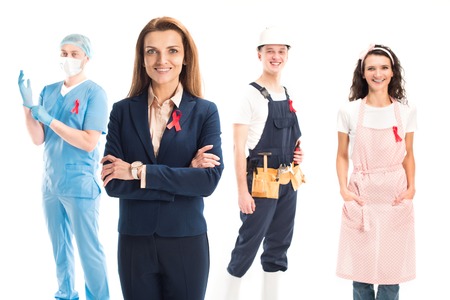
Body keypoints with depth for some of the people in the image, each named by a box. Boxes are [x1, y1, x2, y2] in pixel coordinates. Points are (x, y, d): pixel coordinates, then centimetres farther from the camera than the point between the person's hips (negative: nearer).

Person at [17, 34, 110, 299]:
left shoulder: (94, 93, -10)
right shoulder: (49, 91, 6)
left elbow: (89, 142, -18)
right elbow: (38, 139, 2)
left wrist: (50, 119, -19)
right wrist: (27, 104, -11)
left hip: (80, 185, -6)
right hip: (50, 183, 6)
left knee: (89, 249, 1)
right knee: (60, 246, 16)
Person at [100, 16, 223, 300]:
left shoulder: (205, 111, -2)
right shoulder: (122, 111, 0)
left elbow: (209, 180, -13)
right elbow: (113, 182, -9)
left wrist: (139, 171, -15)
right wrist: (184, 175, -16)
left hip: (187, 241, -1)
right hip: (134, 241, 1)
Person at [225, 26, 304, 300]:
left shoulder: (288, 96, 10)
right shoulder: (251, 94, -10)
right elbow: (239, 147, -13)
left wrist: (297, 154, 3)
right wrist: (242, 190, -17)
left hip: (289, 181, 7)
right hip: (262, 181, -7)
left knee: (280, 243, 12)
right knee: (249, 241, -1)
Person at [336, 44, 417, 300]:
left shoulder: (407, 111, 1)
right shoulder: (349, 111, -3)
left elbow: (408, 155, 10)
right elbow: (342, 155, 6)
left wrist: (411, 188, -3)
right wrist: (344, 189, -6)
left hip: (395, 198, 1)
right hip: (361, 197, -1)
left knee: (392, 268, 4)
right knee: (361, 268, 5)